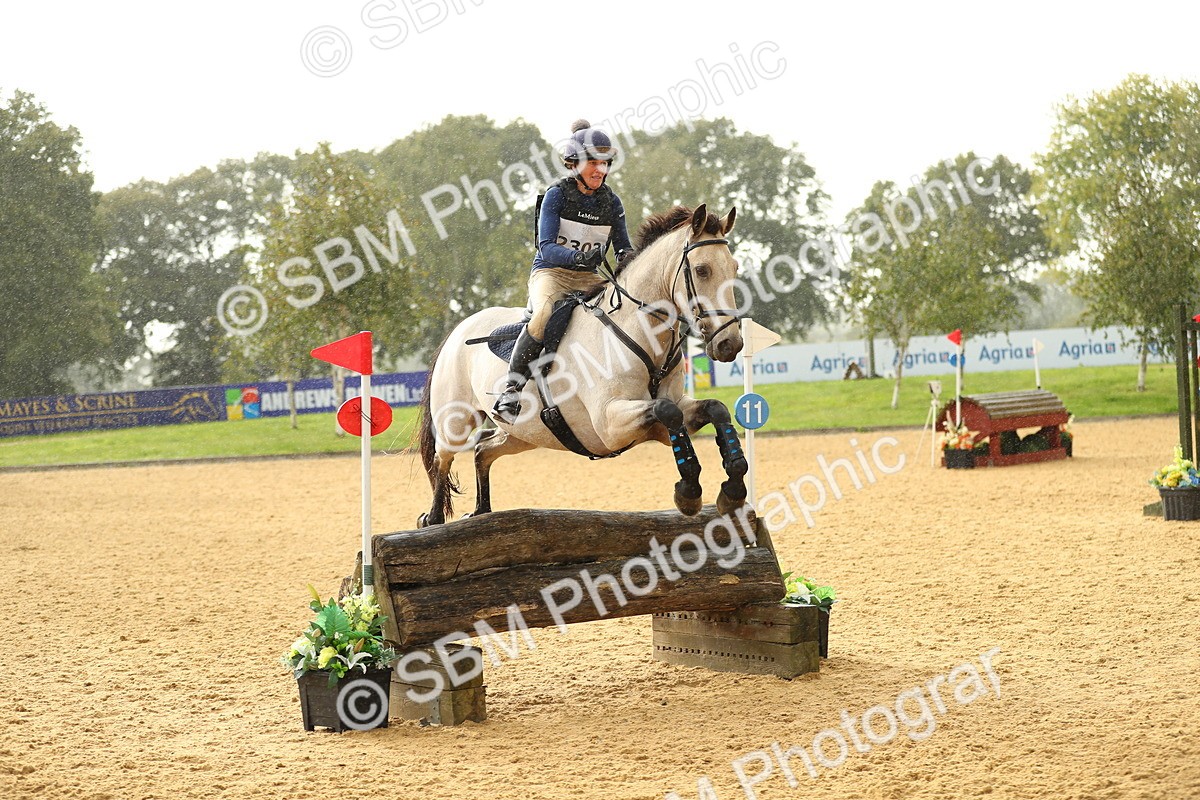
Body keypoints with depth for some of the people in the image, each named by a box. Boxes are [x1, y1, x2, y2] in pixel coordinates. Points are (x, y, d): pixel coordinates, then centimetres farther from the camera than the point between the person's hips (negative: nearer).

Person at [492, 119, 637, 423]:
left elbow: (623, 247, 8)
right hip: (550, 273, -5)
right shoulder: (557, 195, -6)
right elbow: (546, 247, -15)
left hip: (589, 278, 5)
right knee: (546, 313, -37)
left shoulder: (611, 202, 7)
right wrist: (578, 256, -35)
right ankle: (510, 390, -32)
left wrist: (627, 257, -18)